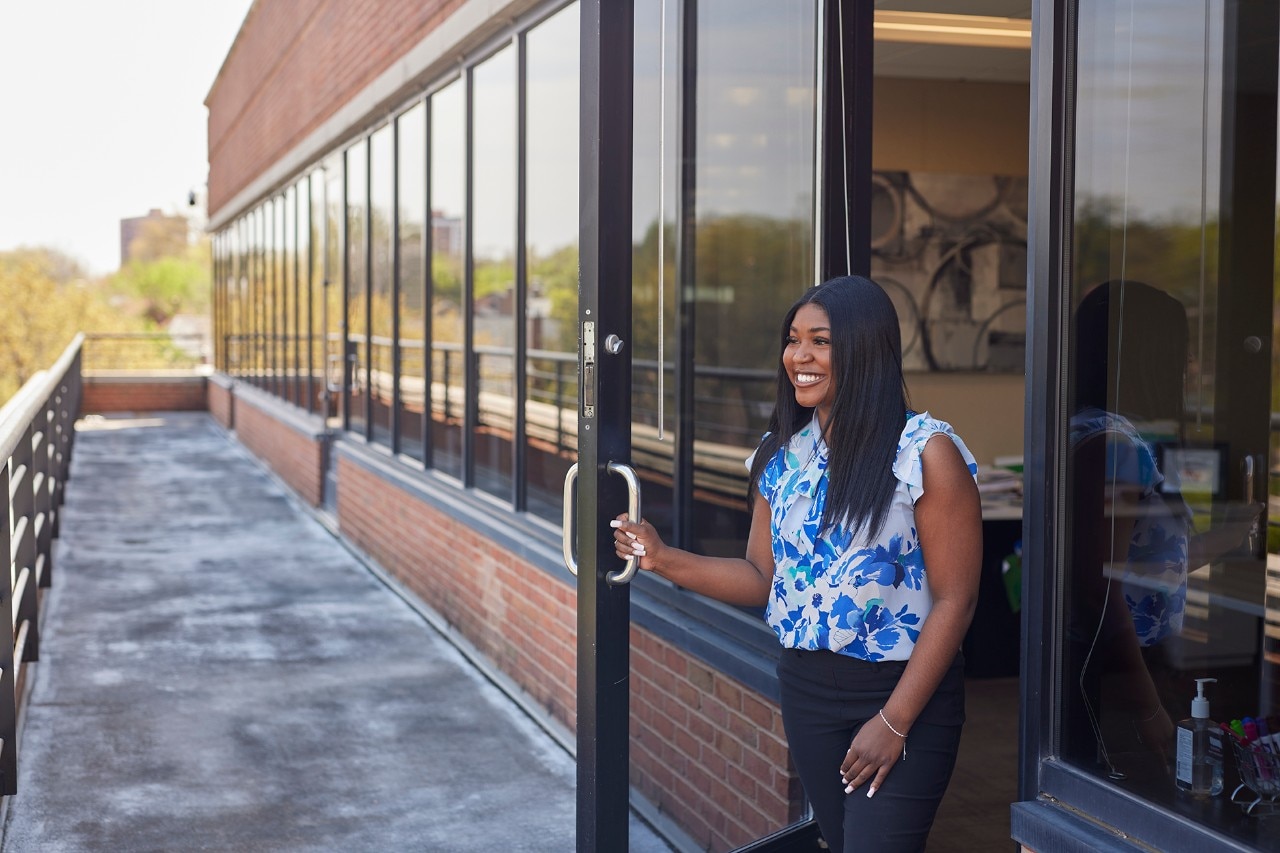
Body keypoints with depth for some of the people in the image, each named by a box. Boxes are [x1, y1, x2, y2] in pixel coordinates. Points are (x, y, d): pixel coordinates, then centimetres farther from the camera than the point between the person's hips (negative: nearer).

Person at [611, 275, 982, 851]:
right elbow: (764, 578, 8)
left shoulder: (925, 452, -14)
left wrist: (894, 722, -16)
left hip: (903, 694, -5)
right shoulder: (782, 456, 4)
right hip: (806, 690, 5)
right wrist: (663, 560, -6)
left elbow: (954, 600, -14)